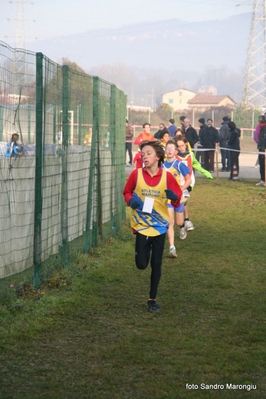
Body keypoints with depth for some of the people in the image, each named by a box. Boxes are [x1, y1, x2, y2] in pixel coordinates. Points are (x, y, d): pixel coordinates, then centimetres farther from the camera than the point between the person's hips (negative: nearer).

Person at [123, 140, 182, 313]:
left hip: (160, 225, 0)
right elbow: (127, 192, 6)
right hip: (141, 225, 0)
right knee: (141, 264, -2)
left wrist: (174, 198, -22)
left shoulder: (167, 176, -8)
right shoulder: (136, 174, -8)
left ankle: (153, 299, 18)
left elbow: (178, 197, 1)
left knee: (156, 264, 4)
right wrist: (131, 200, -15)